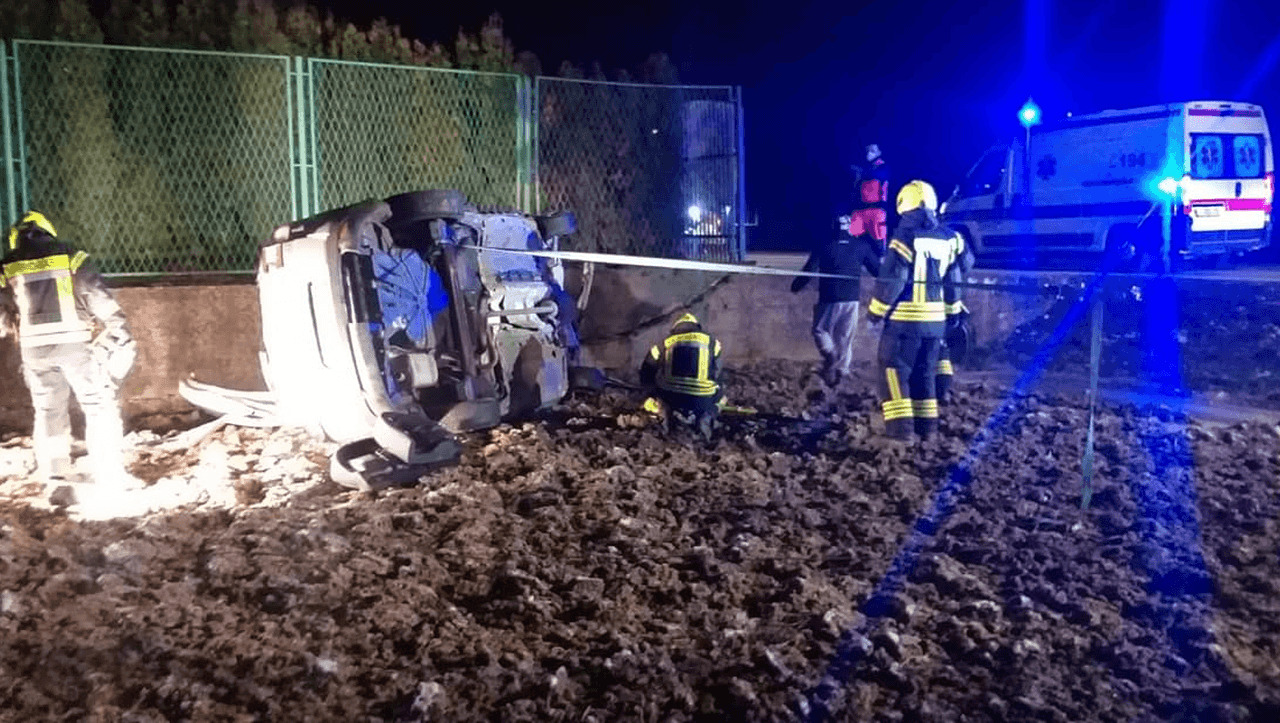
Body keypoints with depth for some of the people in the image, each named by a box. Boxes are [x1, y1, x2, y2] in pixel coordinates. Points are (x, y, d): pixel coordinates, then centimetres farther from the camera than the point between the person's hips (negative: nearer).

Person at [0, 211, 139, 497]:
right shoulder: (70, 257, 3)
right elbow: (102, 302, -3)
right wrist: (122, 339, -1)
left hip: (34, 348, 3)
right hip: (74, 344, -3)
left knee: (48, 411, 19)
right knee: (100, 406, 3)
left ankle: (55, 475, 24)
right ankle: (109, 476, -1)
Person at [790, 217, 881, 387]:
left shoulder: (824, 247, -3)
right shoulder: (862, 246, 4)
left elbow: (809, 269, -4)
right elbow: (877, 269, 8)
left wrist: (795, 287, 9)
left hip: (829, 298, -2)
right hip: (852, 298, 2)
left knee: (820, 330, 13)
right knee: (845, 336, 11)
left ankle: (829, 353, -13)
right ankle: (842, 369, 9)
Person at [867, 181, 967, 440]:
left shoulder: (906, 234, -14)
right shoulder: (947, 237, 7)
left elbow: (891, 278, -15)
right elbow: (953, 280, 14)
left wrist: (876, 309, -5)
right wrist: (952, 310, 25)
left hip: (905, 316, -6)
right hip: (935, 317, 7)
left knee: (894, 367, 1)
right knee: (925, 370, 16)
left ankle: (900, 424, -5)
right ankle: (926, 424, 18)